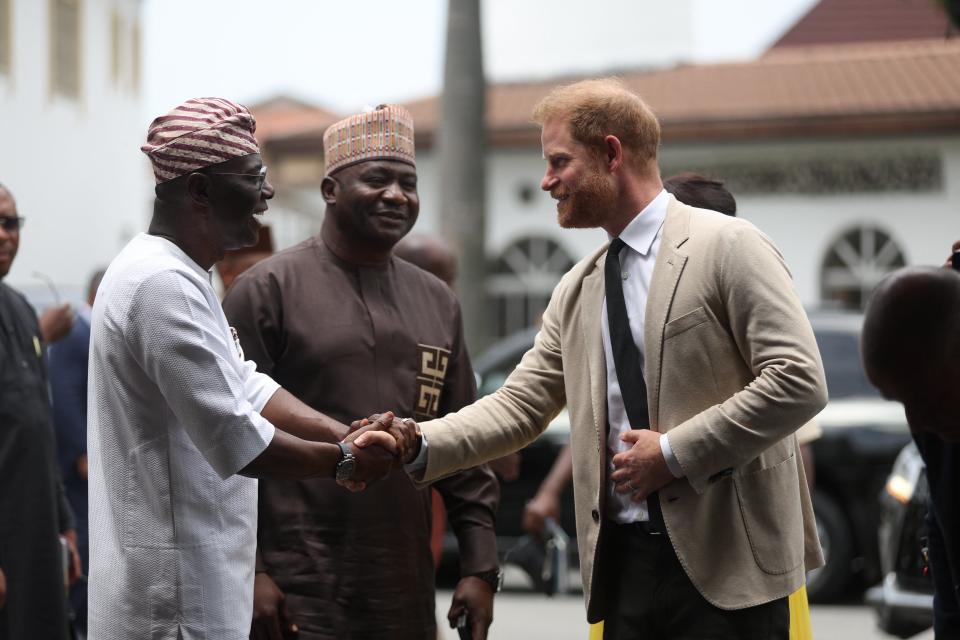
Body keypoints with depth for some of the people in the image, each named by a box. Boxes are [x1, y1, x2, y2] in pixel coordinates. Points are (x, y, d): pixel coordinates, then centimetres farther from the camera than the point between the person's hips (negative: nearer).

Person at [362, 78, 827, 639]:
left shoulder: (729, 247, -6)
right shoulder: (577, 290, 15)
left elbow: (799, 382, -13)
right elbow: (519, 404, 11)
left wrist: (676, 452, -14)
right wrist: (421, 444, -4)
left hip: (727, 561, -6)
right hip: (625, 560, 6)